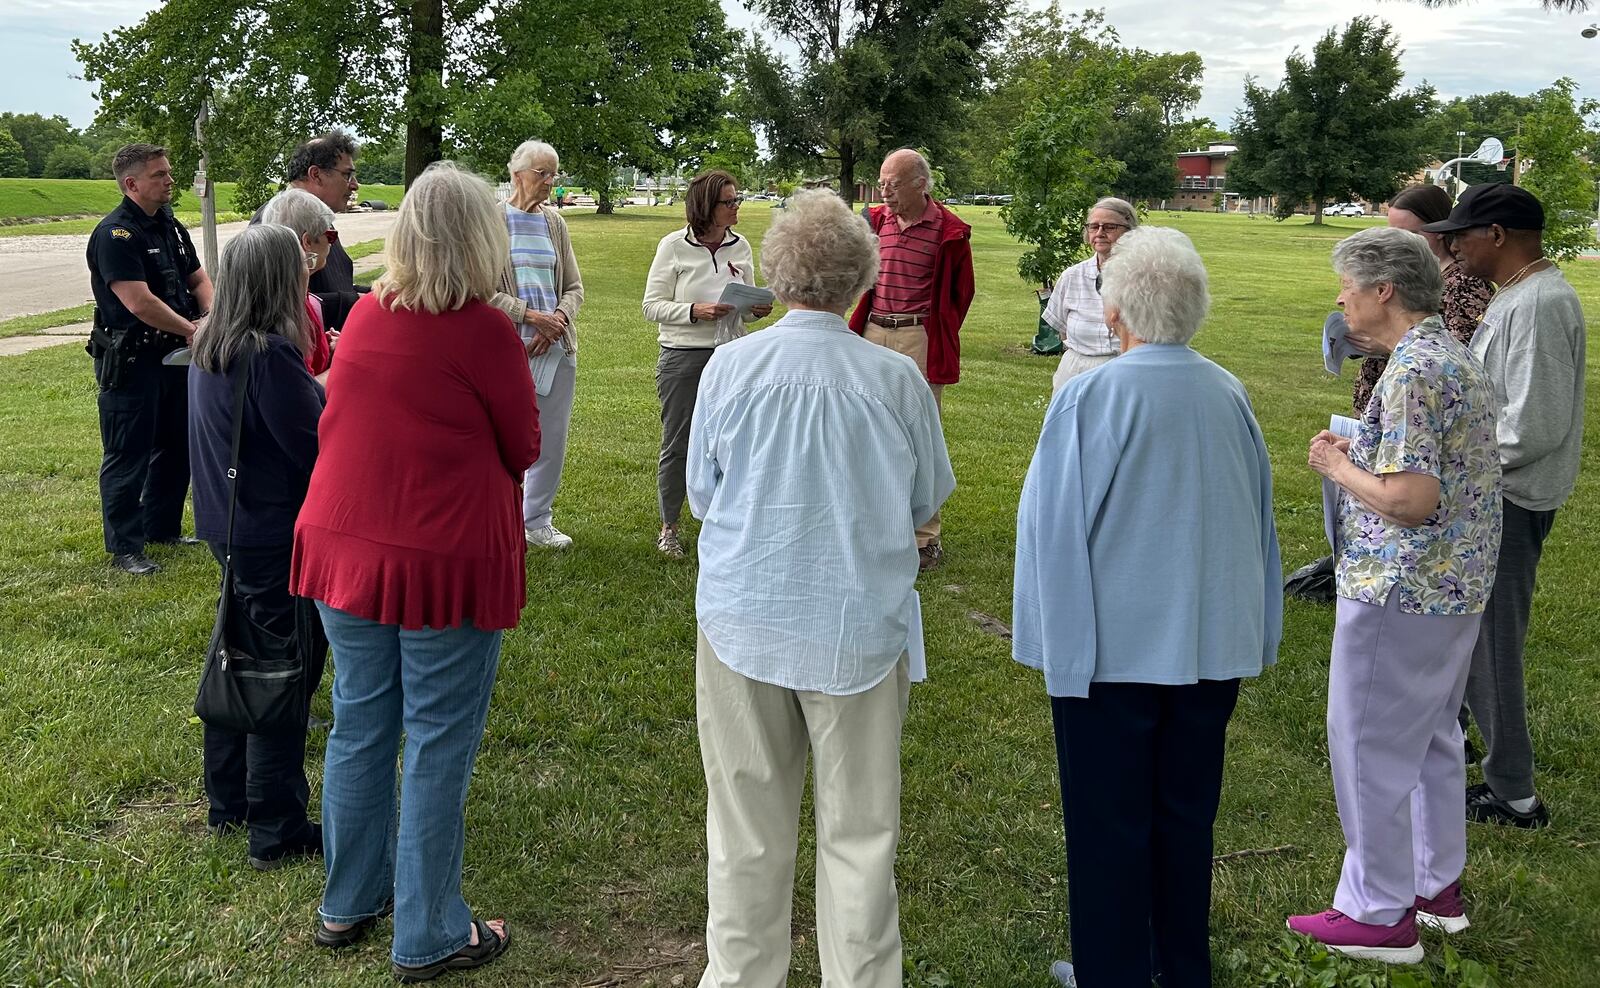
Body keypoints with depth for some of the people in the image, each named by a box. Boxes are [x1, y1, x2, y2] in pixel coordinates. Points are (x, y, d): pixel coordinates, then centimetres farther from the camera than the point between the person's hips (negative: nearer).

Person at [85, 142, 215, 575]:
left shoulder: (170, 227, 11)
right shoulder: (115, 234, -17)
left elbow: (198, 278, 15)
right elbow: (139, 301, -25)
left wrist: (211, 315, -6)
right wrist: (193, 330, -17)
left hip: (174, 355, 9)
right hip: (131, 362, -9)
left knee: (175, 447, 18)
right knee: (128, 456, -1)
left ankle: (164, 528, 32)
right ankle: (125, 547, 7)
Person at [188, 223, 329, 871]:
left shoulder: (211, 347, 6)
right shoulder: (271, 354, -22)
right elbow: (317, 446, -21)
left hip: (228, 529, 9)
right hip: (277, 538, -9)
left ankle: (229, 804, 34)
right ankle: (278, 834, 11)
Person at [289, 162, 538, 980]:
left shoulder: (365, 314, 4)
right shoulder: (484, 331, -13)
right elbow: (523, 449, -2)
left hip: (343, 545, 6)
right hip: (445, 560, -6)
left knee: (359, 729, 18)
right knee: (439, 749, 5)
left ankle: (349, 904, 34)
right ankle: (429, 937, 18)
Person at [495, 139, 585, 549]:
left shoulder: (554, 222, 12)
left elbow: (574, 286, 14)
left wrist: (558, 319, -5)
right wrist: (530, 316, -15)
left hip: (557, 345, 5)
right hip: (510, 346, -5)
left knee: (553, 438, 9)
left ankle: (537, 521, 23)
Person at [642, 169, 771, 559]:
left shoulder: (740, 246, 6)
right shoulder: (674, 246, -6)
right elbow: (652, 306, -6)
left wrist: (758, 310, -8)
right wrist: (695, 311, -21)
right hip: (683, 358, -3)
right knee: (677, 443, 6)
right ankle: (669, 527, 21)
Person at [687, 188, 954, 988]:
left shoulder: (729, 366, -8)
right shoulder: (896, 380, -10)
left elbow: (701, 495, 4)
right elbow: (923, 504, 5)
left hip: (743, 621, 1)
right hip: (858, 625, -1)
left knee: (748, 826, 15)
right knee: (859, 827, 12)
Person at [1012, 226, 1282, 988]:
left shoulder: (1088, 398, -17)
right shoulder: (1229, 396, -1)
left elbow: (1054, 530, -13)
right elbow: (1260, 520, 10)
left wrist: (1059, 645, -3)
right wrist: (1254, 634, 22)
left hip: (1114, 646, -5)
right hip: (1213, 641, 5)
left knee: (1109, 824, 9)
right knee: (1187, 813, 18)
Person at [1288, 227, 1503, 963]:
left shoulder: (1411, 372, -21)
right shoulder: (1456, 357, 10)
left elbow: (1411, 498, -27)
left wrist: (1339, 467, -12)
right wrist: (1366, 455, 11)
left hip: (1400, 593, -10)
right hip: (1457, 586, 10)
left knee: (1371, 747, 1)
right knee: (1431, 738, 21)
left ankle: (1379, 914, 11)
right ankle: (1437, 884, 33)